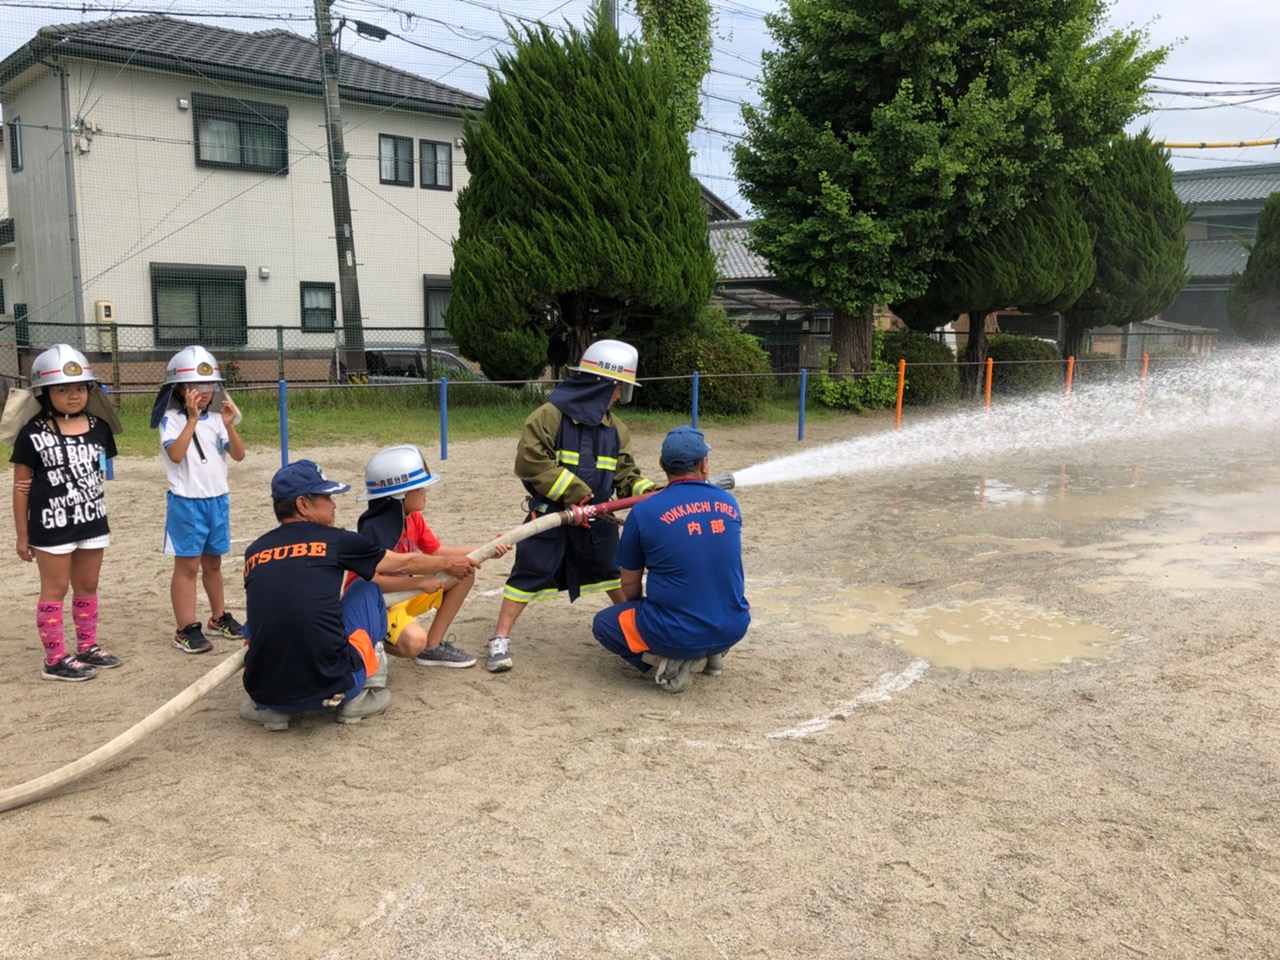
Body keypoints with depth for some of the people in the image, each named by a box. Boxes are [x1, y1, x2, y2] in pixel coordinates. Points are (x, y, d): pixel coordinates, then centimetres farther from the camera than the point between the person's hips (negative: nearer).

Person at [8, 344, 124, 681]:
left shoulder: (99, 427, 1)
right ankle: (56, 660, 13)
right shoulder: (34, 434, -10)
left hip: (93, 522, 5)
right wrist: (22, 535, -5)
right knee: (55, 589, 5)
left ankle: (87, 647, 30)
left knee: (87, 586, 15)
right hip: (52, 525, -5)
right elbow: (21, 486, -6)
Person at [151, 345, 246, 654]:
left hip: (218, 500, 5)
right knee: (187, 566, -1)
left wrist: (230, 426, -14)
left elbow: (239, 455, 1)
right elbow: (176, 454, -23)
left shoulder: (216, 418, 5)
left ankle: (219, 617, 30)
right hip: (186, 502, -5)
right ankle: (186, 629, 4)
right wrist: (192, 418, -26)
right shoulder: (171, 419, -8)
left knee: (213, 563, 17)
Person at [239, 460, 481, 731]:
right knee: (366, 591, 18)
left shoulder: (253, 552, 10)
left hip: (265, 693, 3)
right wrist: (449, 564, 36)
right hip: (331, 688, -3)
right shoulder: (335, 540, 1)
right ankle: (364, 696, 14)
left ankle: (268, 707, 16)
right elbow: (405, 563, 16)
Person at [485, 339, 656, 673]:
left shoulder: (615, 428, 6)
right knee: (529, 574, -3)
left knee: (614, 571, 16)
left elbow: (625, 475, 8)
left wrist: (650, 492, -12)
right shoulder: (550, 416, -15)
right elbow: (531, 463, -20)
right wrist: (573, 491, -23)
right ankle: (500, 640, 7)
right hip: (549, 516, -5)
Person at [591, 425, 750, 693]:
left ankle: (670, 662, -1)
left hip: (675, 635, -5)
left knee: (603, 623, 19)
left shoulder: (643, 512, -10)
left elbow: (630, 586, 3)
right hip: (733, 630, 5)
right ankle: (713, 653, 15)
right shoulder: (729, 503, 1)